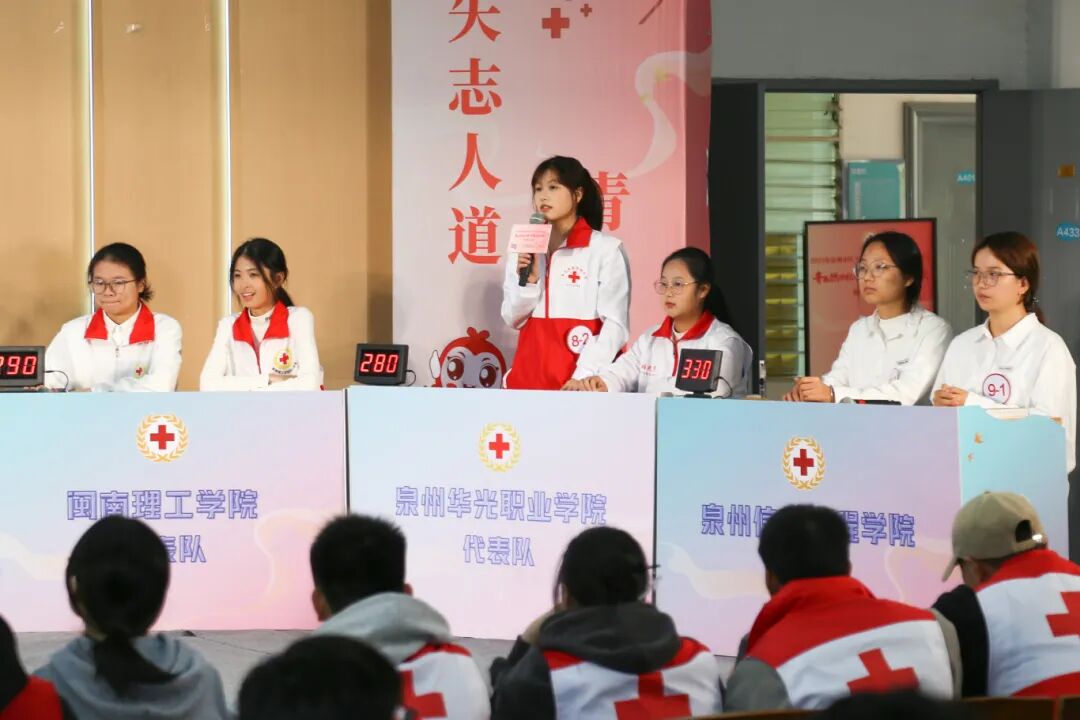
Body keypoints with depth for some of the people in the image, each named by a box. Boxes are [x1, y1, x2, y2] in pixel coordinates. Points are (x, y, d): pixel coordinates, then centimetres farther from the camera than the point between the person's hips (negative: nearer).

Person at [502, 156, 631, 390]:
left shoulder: (606, 249, -4)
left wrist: (584, 376, -19)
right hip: (529, 374, 4)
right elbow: (513, 319, 13)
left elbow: (615, 325, -10)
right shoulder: (523, 249, 11)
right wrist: (528, 281, -5)